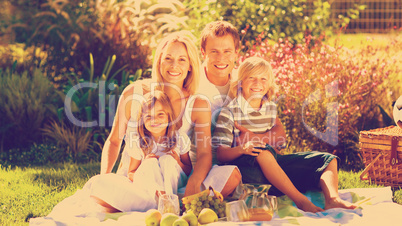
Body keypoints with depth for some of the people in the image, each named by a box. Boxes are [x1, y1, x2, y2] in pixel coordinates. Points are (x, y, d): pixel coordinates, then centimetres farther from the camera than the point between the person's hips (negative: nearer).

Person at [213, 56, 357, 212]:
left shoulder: (270, 107, 15)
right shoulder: (229, 112, -5)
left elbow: (280, 136, 3)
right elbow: (221, 153, -11)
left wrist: (254, 138, -14)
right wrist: (241, 149, -33)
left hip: (271, 164, 7)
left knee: (327, 160, -2)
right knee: (262, 150, -41)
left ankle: (332, 200, -32)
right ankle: (301, 201, -44)